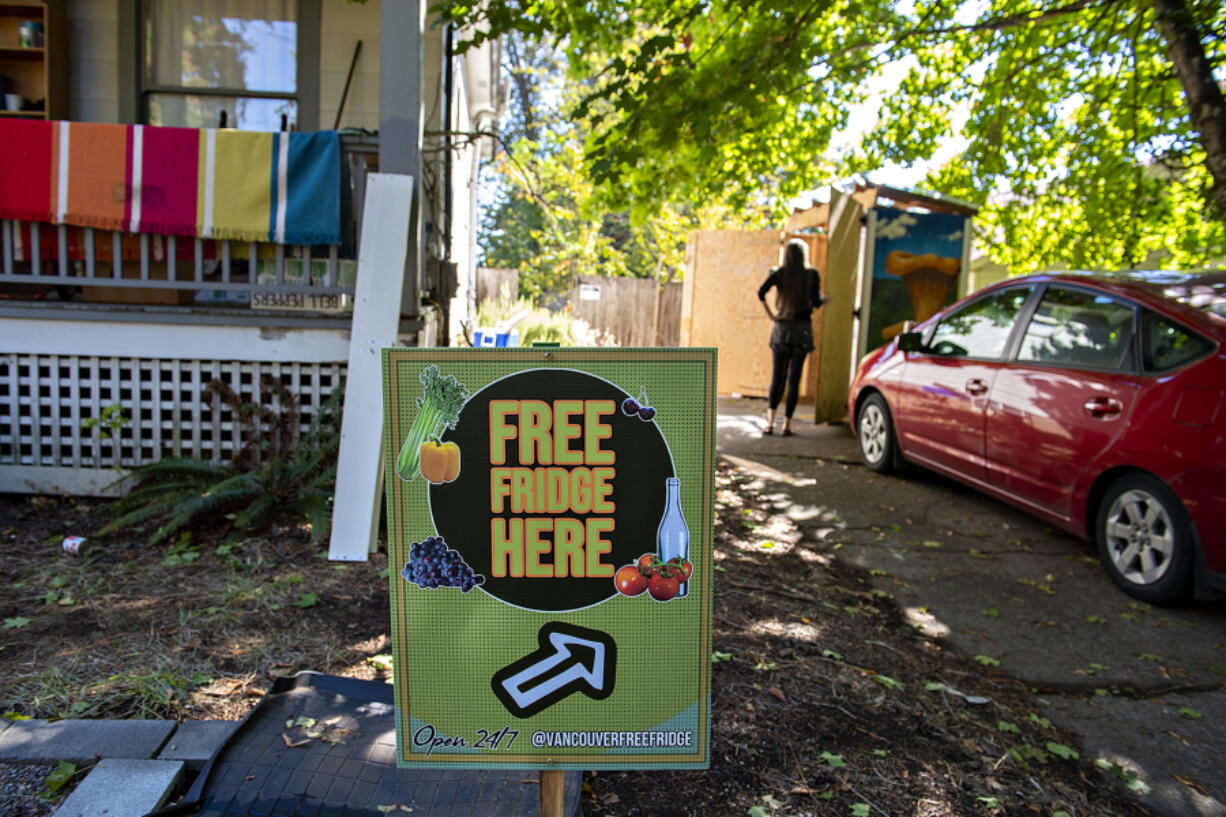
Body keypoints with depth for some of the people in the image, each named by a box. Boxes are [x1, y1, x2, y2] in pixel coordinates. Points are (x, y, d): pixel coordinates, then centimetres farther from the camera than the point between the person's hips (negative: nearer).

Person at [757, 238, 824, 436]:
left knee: (777, 377, 8)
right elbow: (816, 302, -9)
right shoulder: (812, 274, -3)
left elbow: (761, 292, -12)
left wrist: (771, 314, -4)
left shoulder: (779, 273, 2)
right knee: (794, 379, 3)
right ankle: (786, 424, 3)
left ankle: (770, 422, -1)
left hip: (781, 328, 2)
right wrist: (823, 298, 13)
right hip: (802, 329, -1)